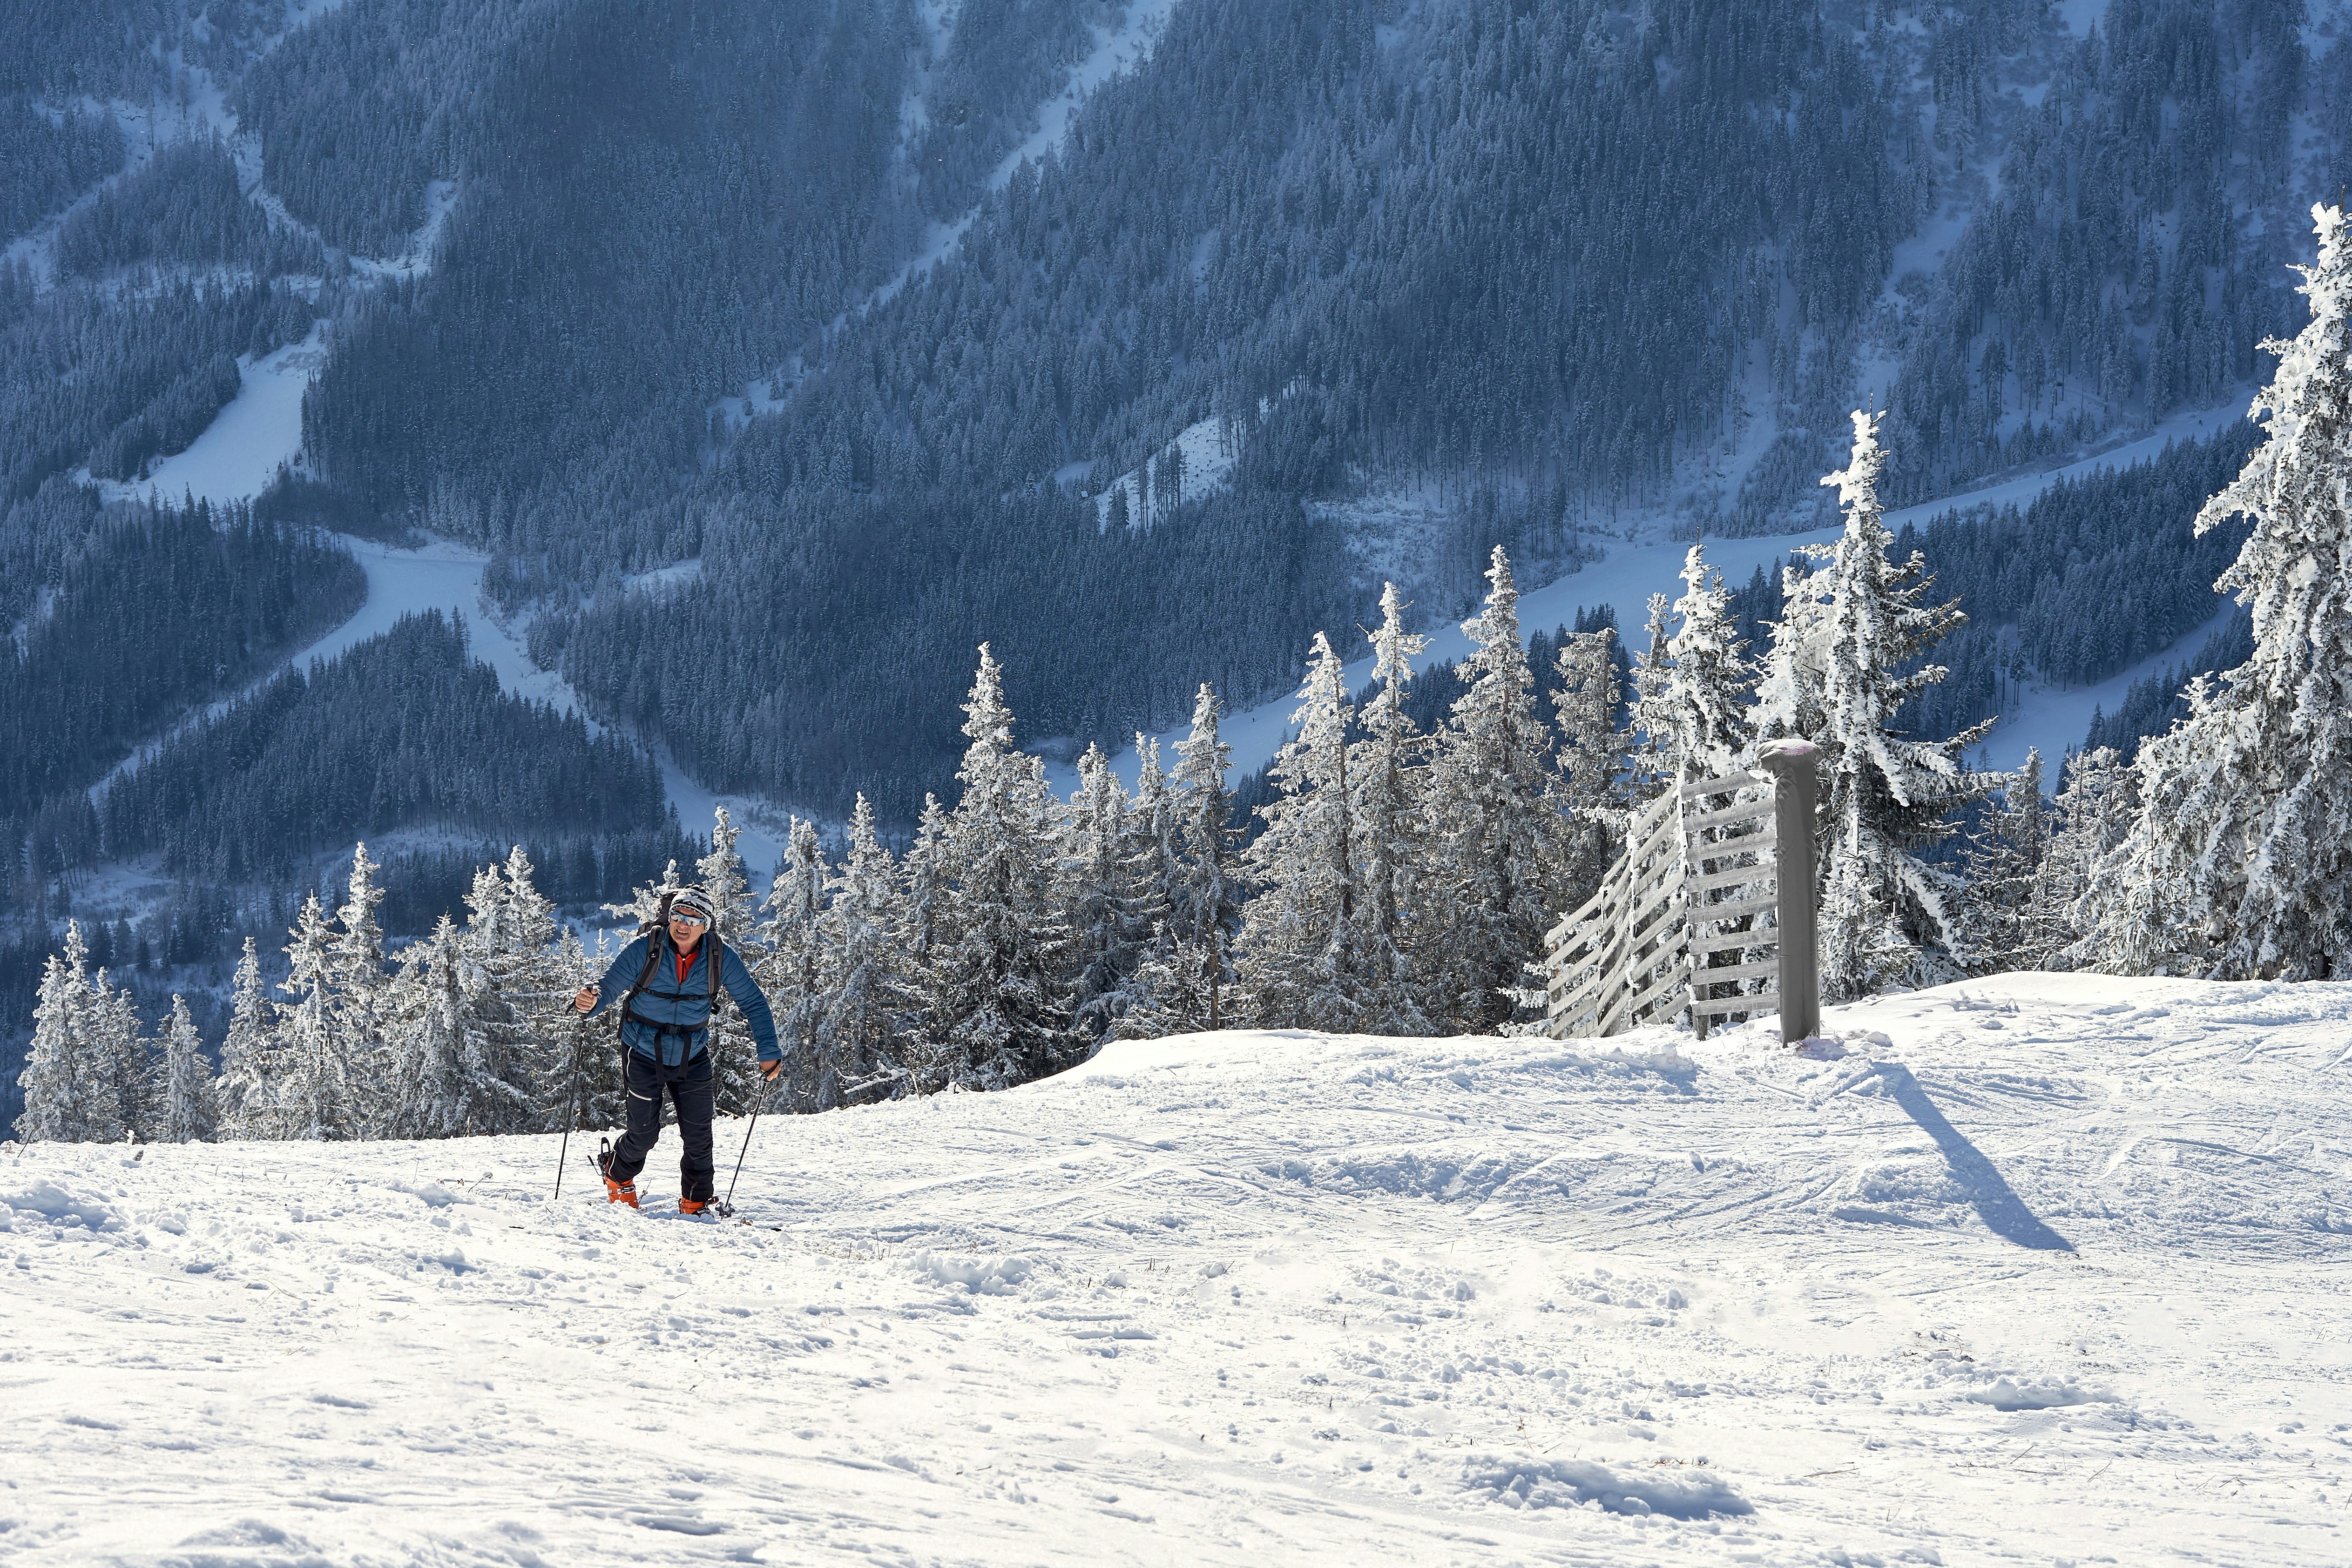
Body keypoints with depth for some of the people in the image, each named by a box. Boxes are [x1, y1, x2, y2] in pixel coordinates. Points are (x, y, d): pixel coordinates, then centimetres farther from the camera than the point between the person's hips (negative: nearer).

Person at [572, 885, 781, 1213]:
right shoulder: (645, 951, -18)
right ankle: (618, 1179, 34)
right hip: (644, 1055, -2)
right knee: (644, 1134, 2)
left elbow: (752, 1002, -3)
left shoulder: (721, 958, -12)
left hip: (692, 1059, 2)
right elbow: (610, 986, -15)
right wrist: (591, 998, -40)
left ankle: (696, 1203, 18)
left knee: (698, 1137, -2)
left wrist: (769, 1051, -11)